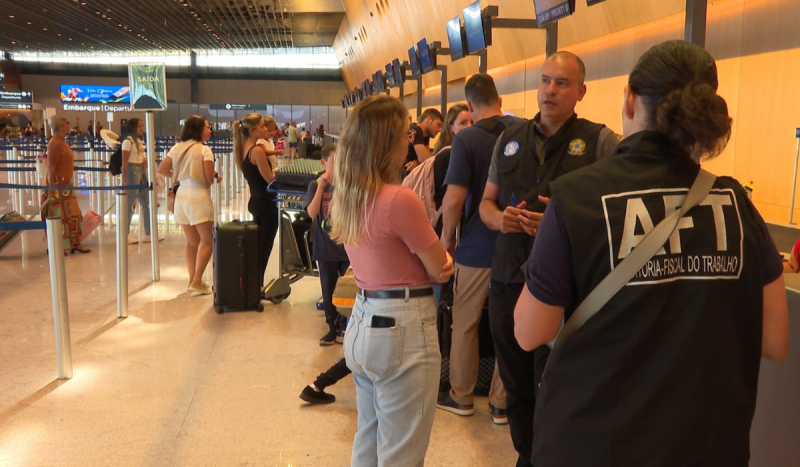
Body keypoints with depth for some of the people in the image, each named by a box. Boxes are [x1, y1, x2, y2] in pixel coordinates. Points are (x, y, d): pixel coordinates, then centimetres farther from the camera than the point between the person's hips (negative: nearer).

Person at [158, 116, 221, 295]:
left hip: (181, 197, 7)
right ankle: (196, 282, -7)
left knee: (192, 242, 15)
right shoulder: (204, 150, -8)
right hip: (199, 197, -7)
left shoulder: (177, 148, 10)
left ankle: (193, 280, 18)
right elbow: (209, 178, -13)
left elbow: (162, 169, 9)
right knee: (207, 241, -1)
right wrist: (218, 178, 8)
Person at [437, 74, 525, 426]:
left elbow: (453, 199, -19)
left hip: (478, 246, -4)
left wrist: (447, 237, -3)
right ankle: (501, 403, 24)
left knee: (464, 323, 13)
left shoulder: (466, 139, -13)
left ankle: (461, 397, 26)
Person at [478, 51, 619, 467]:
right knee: (516, 384, 17)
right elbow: (486, 202, 18)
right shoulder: (510, 139, 12)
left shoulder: (600, 141, -3)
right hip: (508, 279, 5)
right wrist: (499, 218, -5)